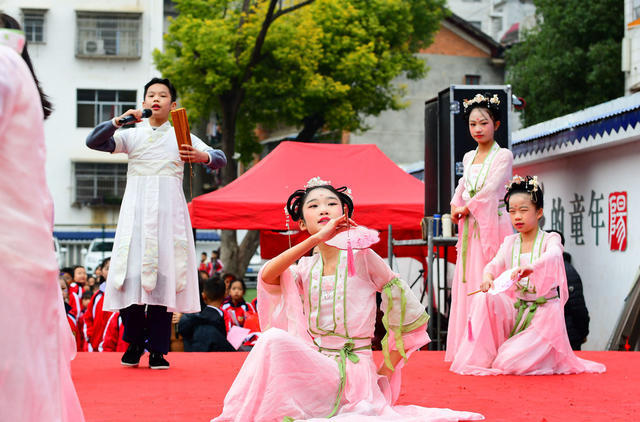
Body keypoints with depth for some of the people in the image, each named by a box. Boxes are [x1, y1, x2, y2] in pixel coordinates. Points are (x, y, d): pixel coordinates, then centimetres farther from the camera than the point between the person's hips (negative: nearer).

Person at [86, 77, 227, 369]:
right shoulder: (131, 136, 14)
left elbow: (220, 159, 5)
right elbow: (92, 142, 2)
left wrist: (201, 156, -17)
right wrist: (119, 120, -9)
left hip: (168, 209, -1)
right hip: (136, 209, 1)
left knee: (163, 275, -7)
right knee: (133, 271, -6)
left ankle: (158, 350, -2)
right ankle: (134, 343, 11)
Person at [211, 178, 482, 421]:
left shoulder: (361, 257, -1)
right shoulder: (306, 268, 10)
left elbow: (411, 316, 1)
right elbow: (267, 276, -14)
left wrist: (384, 374, 2)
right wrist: (317, 238, -22)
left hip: (354, 370, -4)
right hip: (316, 367, 4)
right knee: (274, 338, -26)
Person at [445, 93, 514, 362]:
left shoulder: (503, 156, -2)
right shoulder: (469, 157, 17)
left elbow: (491, 188, -11)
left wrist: (467, 207, -5)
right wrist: (456, 207, -1)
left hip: (492, 225, -6)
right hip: (470, 228, 6)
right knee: (467, 283, 3)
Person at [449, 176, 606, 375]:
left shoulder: (550, 239, -7)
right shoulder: (510, 243, 8)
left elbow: (553, 256, -31)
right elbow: (495, 263, -7)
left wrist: (531, 267, -53)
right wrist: (487, 276, -34)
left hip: (544, 311, -5)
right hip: (516, 309, 5)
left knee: (511, 363, -20)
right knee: (483, 299, -25)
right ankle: (482, 359, -13)